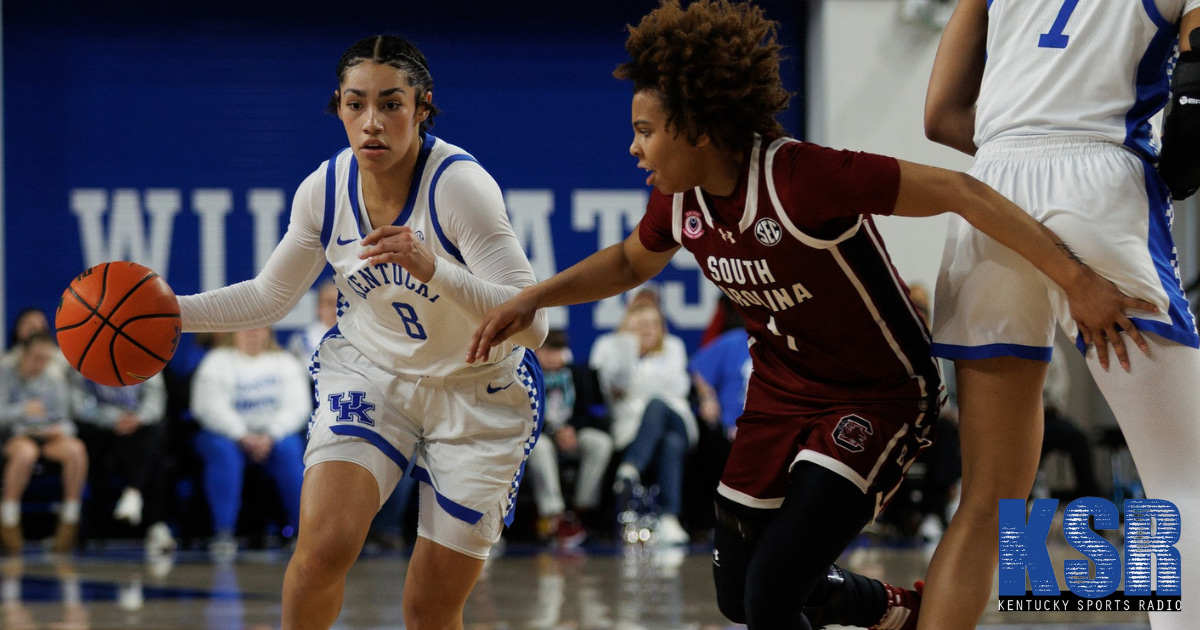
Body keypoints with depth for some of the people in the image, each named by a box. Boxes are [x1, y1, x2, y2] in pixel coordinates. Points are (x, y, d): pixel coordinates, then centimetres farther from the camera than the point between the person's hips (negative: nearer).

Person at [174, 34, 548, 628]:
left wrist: (432, 269, -47)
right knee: (321, 550, -21)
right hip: (369, 372, 3)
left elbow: (532, 322, -33)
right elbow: (268, 297, 8)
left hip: (479, 394, -3)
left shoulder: (460, 184, -27)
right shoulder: (325, 189, -11)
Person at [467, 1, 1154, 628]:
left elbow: (957, 191, -33)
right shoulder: (680, 199, -8)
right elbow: (630, 263, 16)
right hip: (782, 390, 8)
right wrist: (533, 298, 4)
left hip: (878, 397, -8)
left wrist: (1079, 282, -37)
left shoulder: (799, 177, -32)